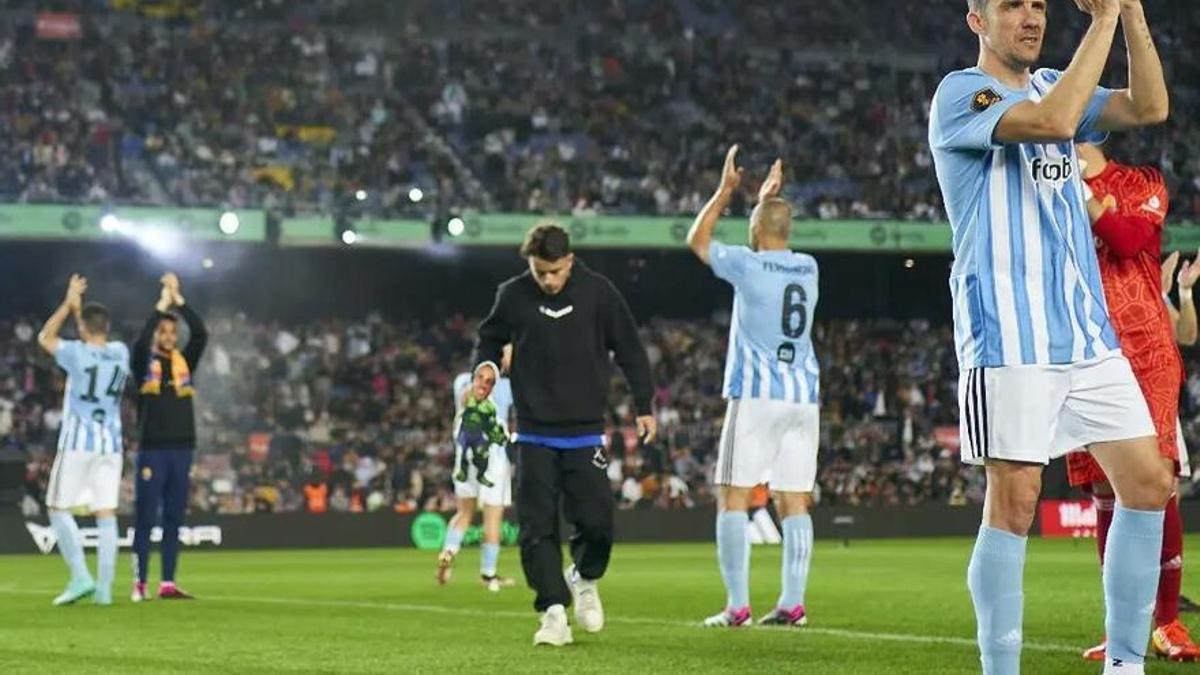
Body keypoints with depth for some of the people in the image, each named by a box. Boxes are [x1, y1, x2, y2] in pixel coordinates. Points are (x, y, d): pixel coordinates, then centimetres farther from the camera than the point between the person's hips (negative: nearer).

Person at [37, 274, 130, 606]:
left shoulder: (77, 354, -10)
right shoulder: (120, 353, 3)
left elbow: (45, 337, 9)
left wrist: (69, 303, 12)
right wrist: (79, 308, 28)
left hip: (78, 444, -5)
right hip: (111, 444, 5)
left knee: (59, 509, 4)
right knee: (106, 514, 2)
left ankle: (81, 577, -9)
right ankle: (104, 587, -2)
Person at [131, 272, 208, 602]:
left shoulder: (185, 361, 11)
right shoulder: (145, 363, 3)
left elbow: (201, 334, -2)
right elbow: (142, 340, -17)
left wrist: (179, 299, -7)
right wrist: (162, 302, -14)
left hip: (182, 449, 4)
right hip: (153, 449, -4)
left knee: (174, 519, 5)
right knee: (146, 517, -3)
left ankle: (168, 584, 8)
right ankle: (140, 583, -1)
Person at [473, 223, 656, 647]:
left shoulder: (598, 292, -4)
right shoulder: (513, 296, -3)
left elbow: (629, 349, 5)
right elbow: (490, 338, 14)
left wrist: (644, 405, 4)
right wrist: (487, 365, -7)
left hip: (585, 433, -1)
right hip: (535, 433, 1)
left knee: (595, 520, -6)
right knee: (537, 528, -5)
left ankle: (584, 579, 24)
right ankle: (554, 612, 2)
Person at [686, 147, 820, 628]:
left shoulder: (747, 265, -5)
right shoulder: (808, 268, 9)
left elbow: (697, 241, 13)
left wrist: (726, 190, 19)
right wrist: (769, 199, 40)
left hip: (755, 396, -5)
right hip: (803, 398, 5)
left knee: (733, 498, -1)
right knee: (793, 501, 3)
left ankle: (737, 606, -8)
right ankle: (792, 604, -2)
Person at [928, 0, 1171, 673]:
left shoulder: (1053, 85, 17)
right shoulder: (961, 94, -5)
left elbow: (1149, 107, 3)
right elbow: (1053, 121, -23)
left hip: (1089, 333, 7)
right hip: (1008, 338, -7)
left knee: (1149, 484, 2)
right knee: (1014, 502, -7)